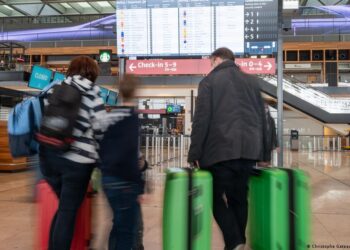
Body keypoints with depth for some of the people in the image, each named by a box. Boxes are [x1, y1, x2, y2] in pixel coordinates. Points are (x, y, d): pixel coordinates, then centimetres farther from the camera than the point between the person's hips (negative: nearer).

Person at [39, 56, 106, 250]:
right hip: (77, 160, -5)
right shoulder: (92, 93, -3)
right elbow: (100, 129, -7)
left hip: (48, 155, 5)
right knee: (68, 212, 7)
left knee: (63, 206, 22)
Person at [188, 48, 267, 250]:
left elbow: (201, 120, -5)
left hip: (220, 149, -4)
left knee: (218, 198, 6)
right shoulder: (251, 81, 17)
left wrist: (195, 153, -4)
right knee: (239, 198, 14)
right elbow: (262, 118, 16)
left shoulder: (209, 81, 3)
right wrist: (261, 151, 19)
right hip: (249, 149, 5)